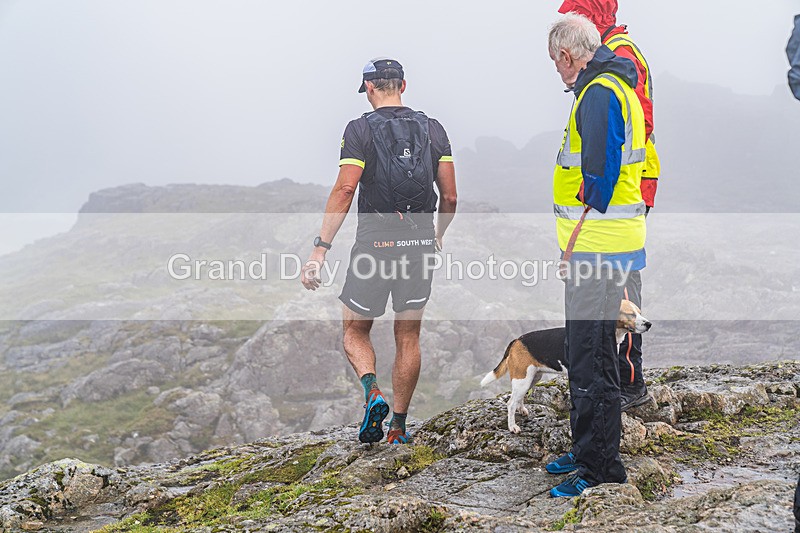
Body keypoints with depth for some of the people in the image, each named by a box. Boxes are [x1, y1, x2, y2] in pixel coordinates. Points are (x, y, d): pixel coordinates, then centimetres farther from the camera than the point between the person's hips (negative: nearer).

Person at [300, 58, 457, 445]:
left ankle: (372, 391, -13)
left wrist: (320, 248, -15)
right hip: (420, 245, 3)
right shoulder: (433, 130, 7)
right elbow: (450, 197, 5)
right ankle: (399, 427, 15)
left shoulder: (361, 130, -5)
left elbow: (344, 191, -15)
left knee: (355, 332, 13)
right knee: (408, 337, 12)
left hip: (374, 245, -3)